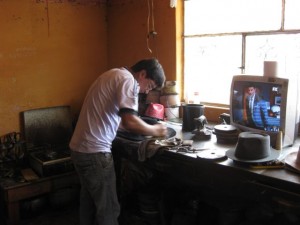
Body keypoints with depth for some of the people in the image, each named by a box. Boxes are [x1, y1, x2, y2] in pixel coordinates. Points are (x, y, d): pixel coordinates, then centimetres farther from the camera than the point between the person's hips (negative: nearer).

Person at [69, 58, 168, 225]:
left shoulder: (115, 75, 17)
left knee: (90, 202, 21)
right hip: (94, 151, -10)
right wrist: (156, 130, -8)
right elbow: (130, 122, -25)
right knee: (108, 209, 1)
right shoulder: (127, 79, -13)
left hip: (81, 148, 10)